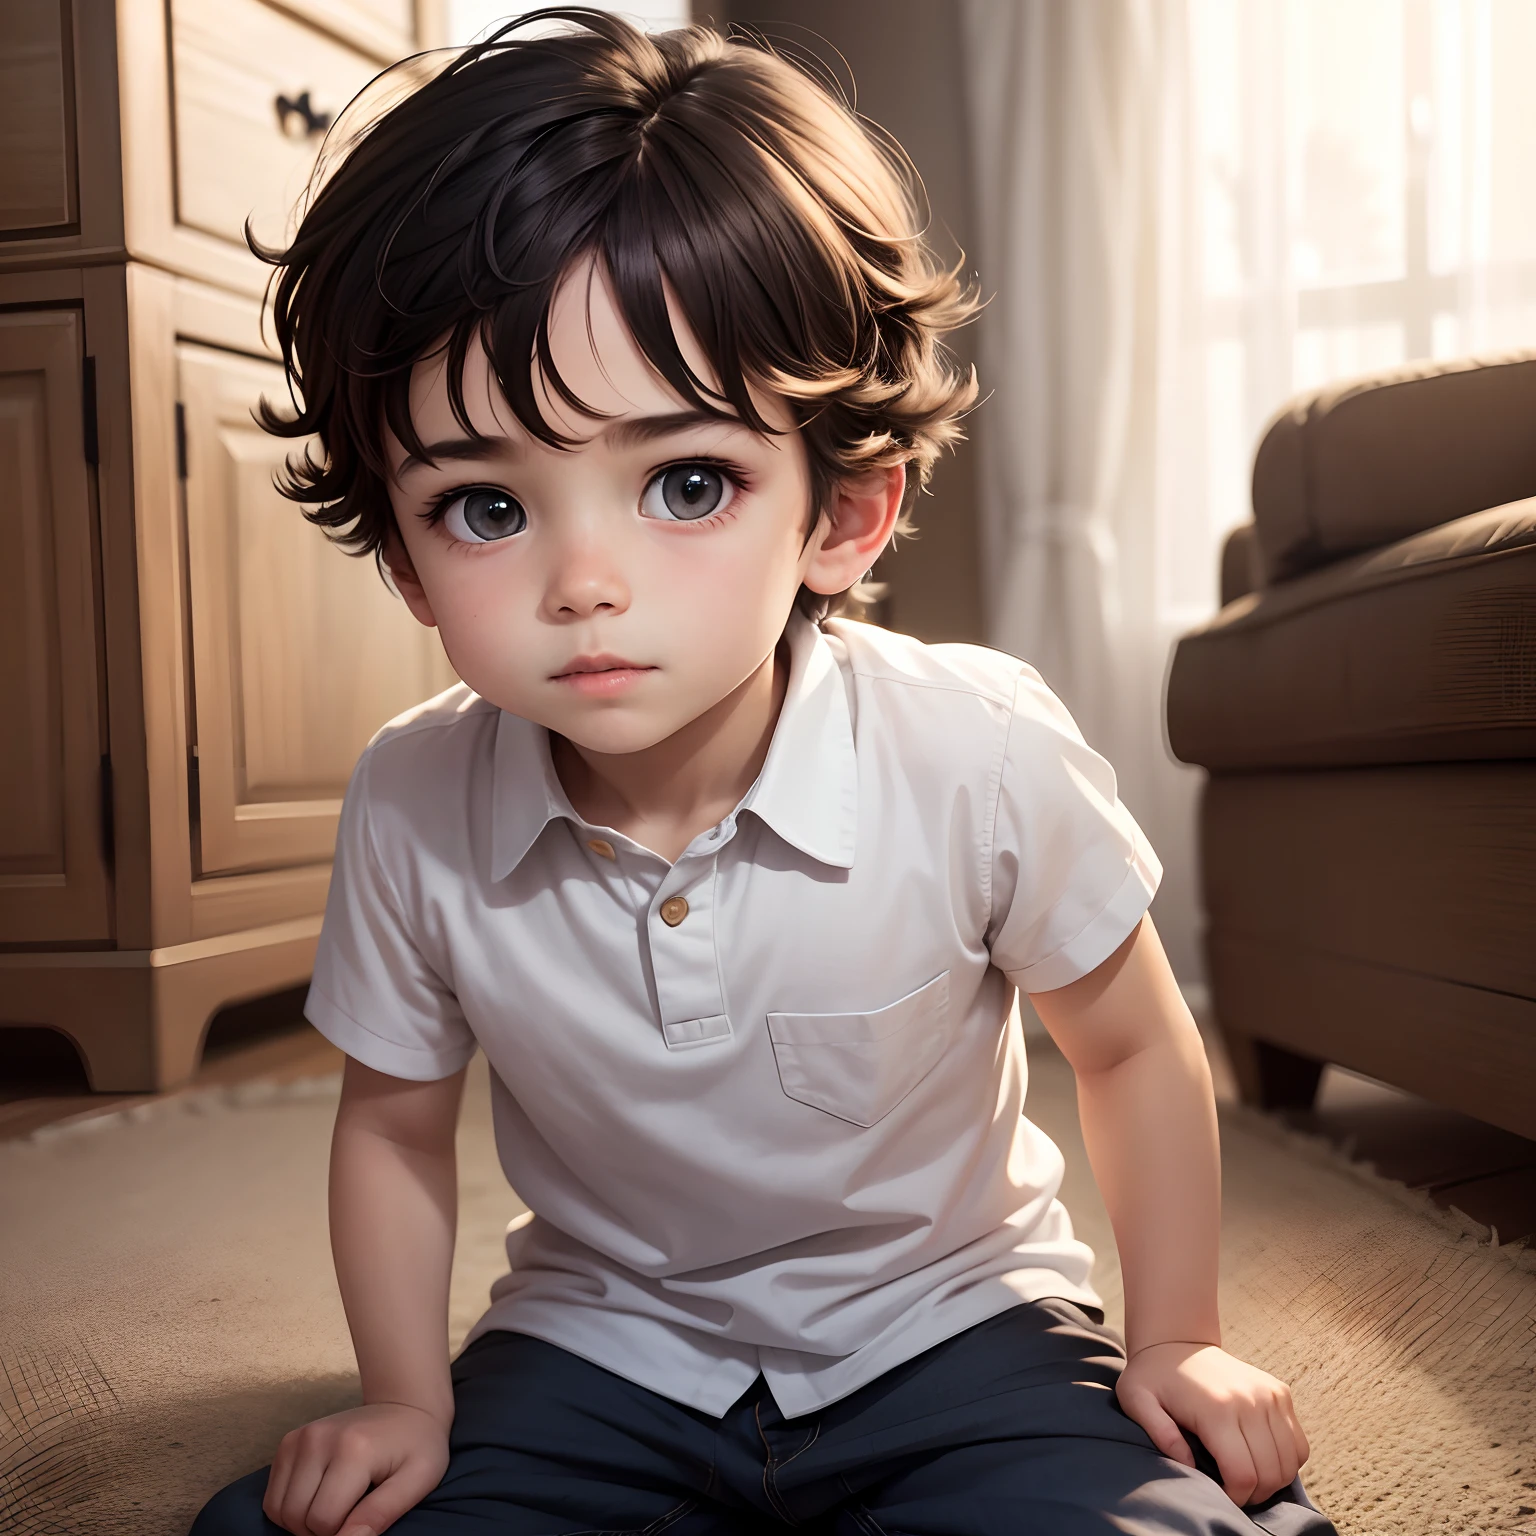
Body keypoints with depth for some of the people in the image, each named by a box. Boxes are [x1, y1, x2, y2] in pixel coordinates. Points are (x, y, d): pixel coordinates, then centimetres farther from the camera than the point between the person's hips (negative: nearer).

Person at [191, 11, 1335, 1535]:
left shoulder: (982, 754, -25)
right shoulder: (412, 807, -18)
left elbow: (1133, 1048, -6)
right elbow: (395, 1121, 1)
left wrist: (1175, 1342, -1)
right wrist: (404, 1399, -1)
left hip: (942, 1322, -1)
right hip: (604, 1342, 2)